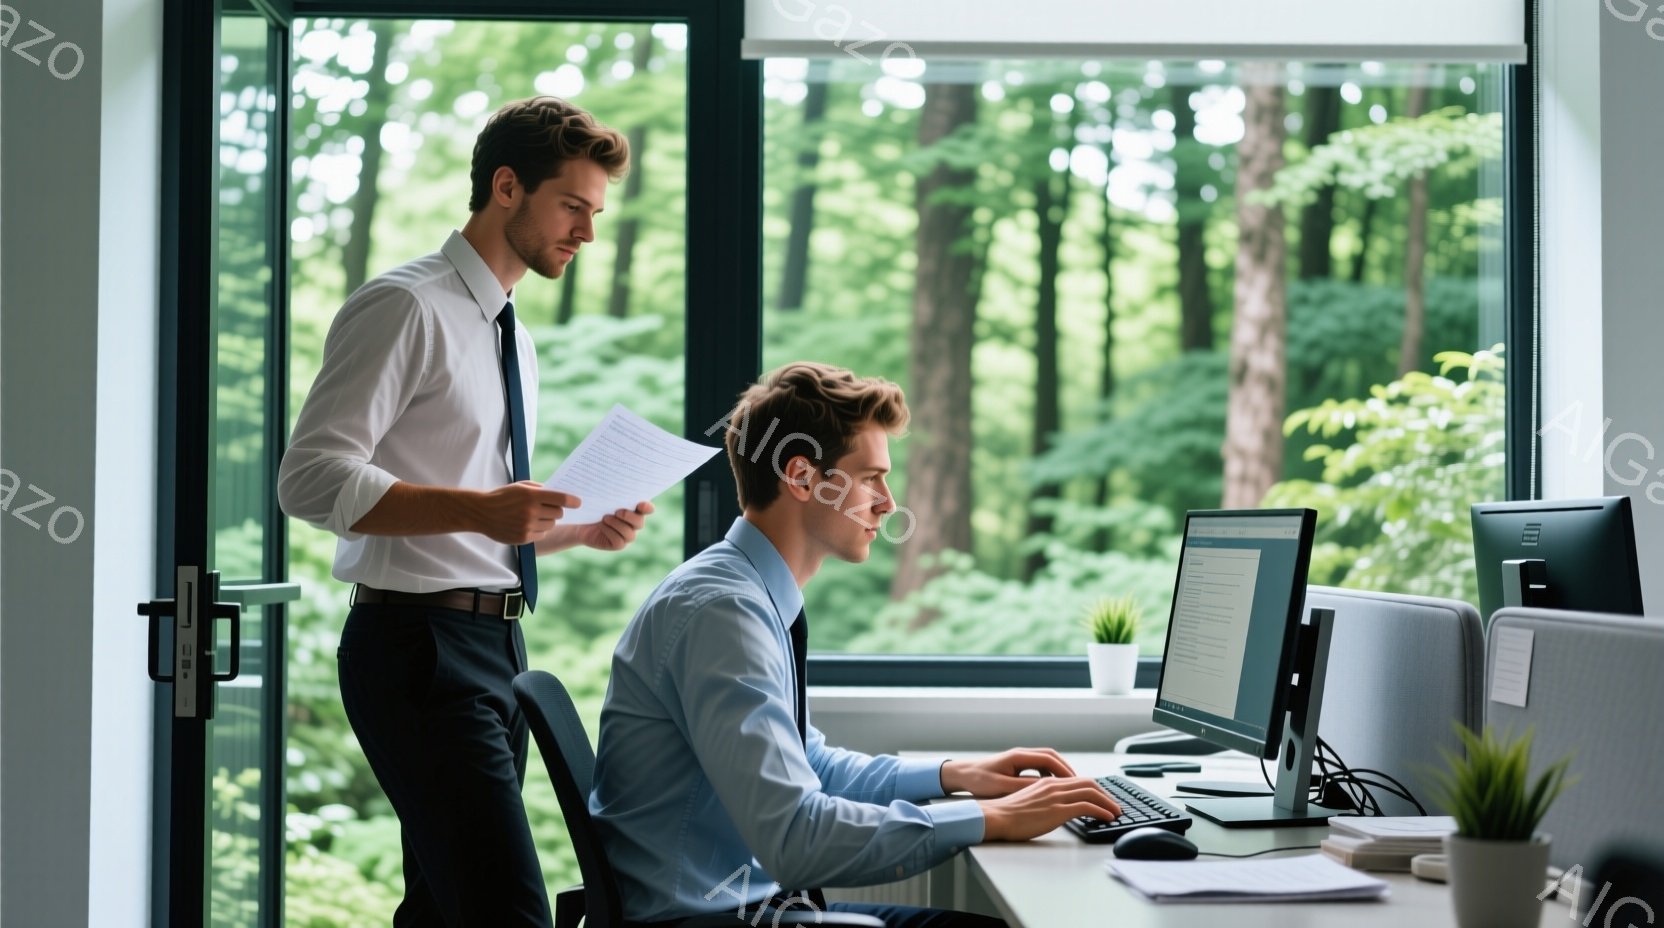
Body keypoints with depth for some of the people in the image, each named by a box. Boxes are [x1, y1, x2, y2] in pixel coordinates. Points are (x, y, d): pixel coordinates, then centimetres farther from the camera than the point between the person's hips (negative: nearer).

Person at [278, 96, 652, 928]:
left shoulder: (509, 336, 21)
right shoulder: (407, 308, -7)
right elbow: (311, 478, -16)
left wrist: (585, 530, 9)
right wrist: (478, 509, -26)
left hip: (493, 648, 9)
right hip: (421, 649, -9)